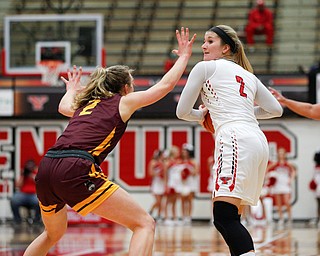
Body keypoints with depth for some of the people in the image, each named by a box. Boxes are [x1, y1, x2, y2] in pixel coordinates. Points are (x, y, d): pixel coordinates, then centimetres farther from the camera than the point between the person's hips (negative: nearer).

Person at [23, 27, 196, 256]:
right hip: (75, 171, -7)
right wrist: (184, 56, 34)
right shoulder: (123, 102, 13)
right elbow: (164, 86, 20)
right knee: (145, 224, -4)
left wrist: (72, 89, 73)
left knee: (54, 234, 33)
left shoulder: (86, 103, 29)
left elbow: (64, 107, 52)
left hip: (46, 168, 7)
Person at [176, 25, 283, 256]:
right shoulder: (248, 75, 27)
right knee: (230, 218, 13)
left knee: (224, 217, -18)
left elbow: (182, 112, 11)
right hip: (259, 142, 8)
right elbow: (276, 109, 29)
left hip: (236, 140, -8)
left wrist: (201, 115, 31)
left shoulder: (205, 67, 10)